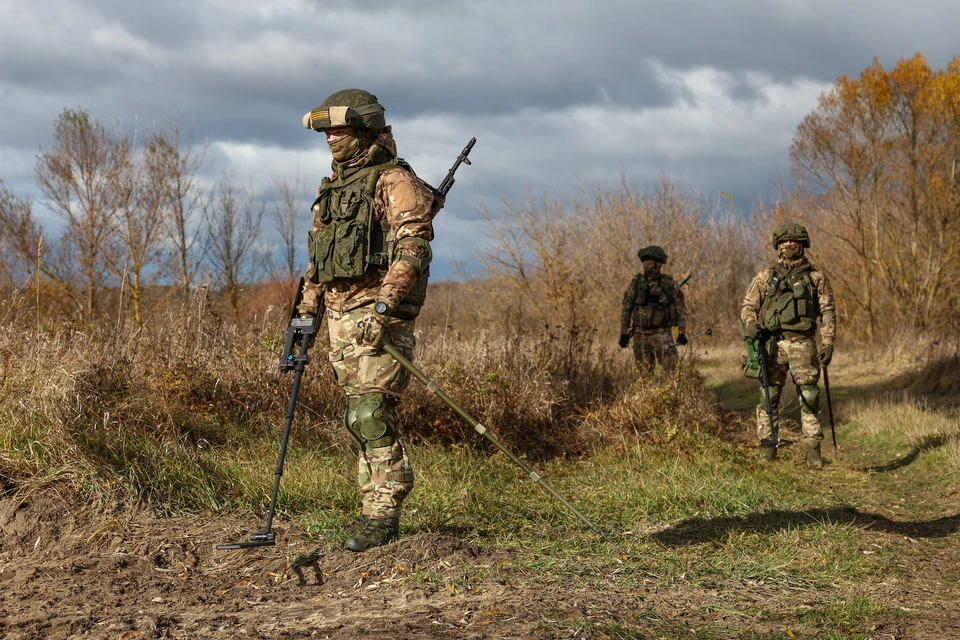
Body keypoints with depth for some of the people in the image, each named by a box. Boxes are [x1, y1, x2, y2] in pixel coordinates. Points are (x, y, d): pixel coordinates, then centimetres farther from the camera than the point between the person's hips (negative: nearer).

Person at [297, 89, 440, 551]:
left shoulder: (395, 182, -6)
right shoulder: (332, 188, 21)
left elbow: (414, 248, -17)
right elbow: (316, 258, 26)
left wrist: (384, 306, -24)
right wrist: (305, 314, 20)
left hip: (380, 315, -8)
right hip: (340, 316, 8)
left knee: (370, 413, -14)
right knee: (358, 417, 8)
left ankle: (383, 516, -12)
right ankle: (377, 508, 14)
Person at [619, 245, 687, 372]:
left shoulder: (668, 284, 0)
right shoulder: (636, 284, 5)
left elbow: (681, 310, 3)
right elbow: (626, 309, 8)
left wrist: (682, 333, -3)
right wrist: (624, 333, 2)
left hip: (662, 333, -2)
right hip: (641, 333, 2)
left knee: (669, 369, -11)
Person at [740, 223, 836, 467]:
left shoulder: (815, 277, 11)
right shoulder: (766, 276, 14)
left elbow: (828, 312, 8)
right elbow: (748, 304, 13)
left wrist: (828, 343, -3)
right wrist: (750, 323, -9)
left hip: (803, 344, -1)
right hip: (773, 343, 1)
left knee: (809, 396, -6)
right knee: (769, 395, -1)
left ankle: (813, 450, -3)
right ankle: (767, 446, 5)